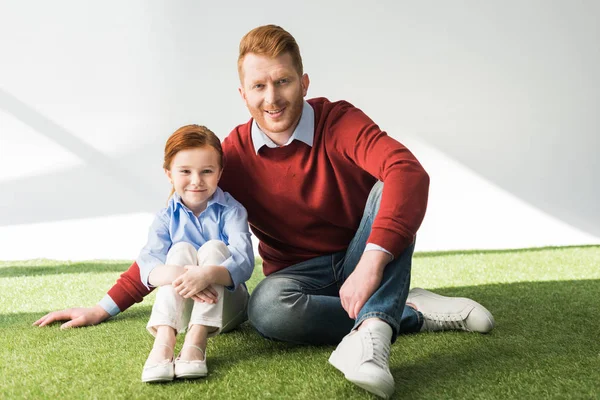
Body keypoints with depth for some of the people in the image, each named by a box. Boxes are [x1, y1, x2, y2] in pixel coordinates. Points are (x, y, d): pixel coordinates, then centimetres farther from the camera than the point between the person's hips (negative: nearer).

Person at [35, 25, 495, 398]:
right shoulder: (234, 154, -6)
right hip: (299, 275, 1)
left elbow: (408, 170, -33)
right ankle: (412, 311, -20)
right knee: (266, 308, -34)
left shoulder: (340, 123, -14)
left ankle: (371, 329, -44)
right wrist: (107, 306, -2)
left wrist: (371, 262, -46)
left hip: (361, 262, -1)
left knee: (389, 188, -28)